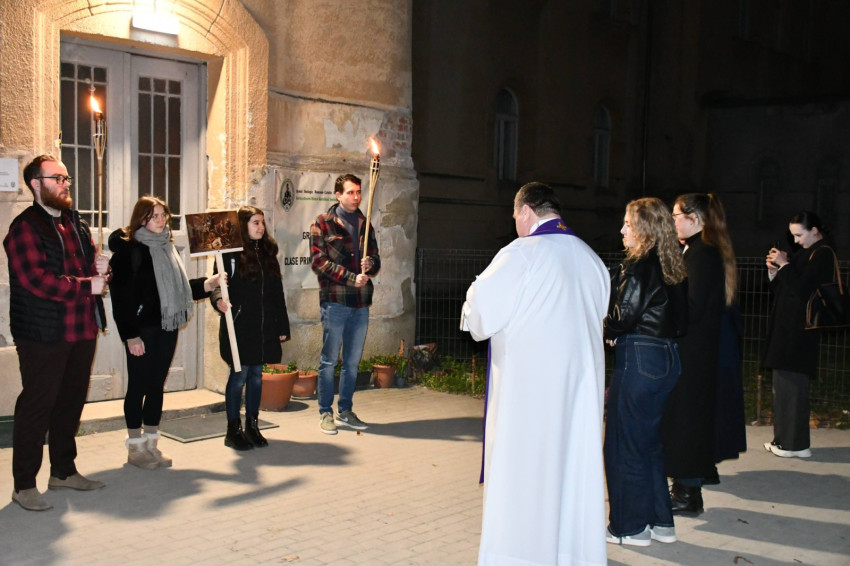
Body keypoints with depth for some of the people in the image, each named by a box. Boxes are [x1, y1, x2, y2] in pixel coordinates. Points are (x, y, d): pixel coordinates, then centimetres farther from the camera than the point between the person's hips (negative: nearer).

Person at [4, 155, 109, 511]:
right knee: (36, 407, -1)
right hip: (43, 335, -8)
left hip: (81, 331, 8)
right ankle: (24, 485, 10)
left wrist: (100, 267, -1)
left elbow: (91, 263, 23)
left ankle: (64, 471, 29)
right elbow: (38, 280, -21)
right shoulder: (25, 227, -10)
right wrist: (86, 285, -17)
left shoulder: (76, 224, 16)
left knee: (72, 402, 15)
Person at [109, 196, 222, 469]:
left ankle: (152, 444, 21)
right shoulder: (128, 249, -10)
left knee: (157, 386, 12)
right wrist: (130, 334, -17)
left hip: (167, 328, 7)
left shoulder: (167, 248, 13)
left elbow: (179, 288, 21)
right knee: (138, 386, 2)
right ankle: (135, 447, 14)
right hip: (142, 330, -7)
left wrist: (207, 284, 6)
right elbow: (122, 295, -14)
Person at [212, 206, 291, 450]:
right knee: (239, 375, -1)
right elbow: (219, 282, -11)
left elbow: (277, 292, 15)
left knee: (256, 375, 11)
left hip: (265, 327, 6)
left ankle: (252, 427, 21)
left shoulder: (268, 253, 13)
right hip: (239, 327, -6)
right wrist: (219, 300, -33)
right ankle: (233, 430, 10)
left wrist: (282, 326, 13)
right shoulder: (231, 254, -6)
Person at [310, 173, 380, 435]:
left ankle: (345, 411, 22)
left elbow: (376, 260, 16)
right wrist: (351, 278, -16)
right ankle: (326, 413, 12)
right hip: (334, 301, -5)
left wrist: (370, 264, -9)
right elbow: (319, 262, -9)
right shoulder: (322, 224, -1)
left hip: (361, 302, 5)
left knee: (353, 361, 11)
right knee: (329, 360, 2)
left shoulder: (365, 225, 14)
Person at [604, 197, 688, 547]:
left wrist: (606, 332, 3)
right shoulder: (671, 267, 10)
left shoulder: (639, 267, -15)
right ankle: (660, 522, 26)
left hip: (639, 358, -9)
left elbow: (624, 316, -19)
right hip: (667, 357, 9)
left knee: (625, 443, 4)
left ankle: (630, 527, 14)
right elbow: (678, 318, 12)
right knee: (648, 440, 18)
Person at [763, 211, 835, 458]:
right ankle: (785, 438, 21)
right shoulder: (807, 253, 18)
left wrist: (784, 265, -12)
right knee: (784, 385, 13)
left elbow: (802, 289, -21)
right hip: (787, 328, 10)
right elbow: (780, 288, 19)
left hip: (800, 330, -10)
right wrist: (774, 270, 2)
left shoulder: (822, 254, -11)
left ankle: (797, 444, 1)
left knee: (792, 384, -6)